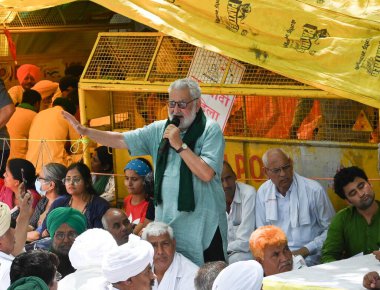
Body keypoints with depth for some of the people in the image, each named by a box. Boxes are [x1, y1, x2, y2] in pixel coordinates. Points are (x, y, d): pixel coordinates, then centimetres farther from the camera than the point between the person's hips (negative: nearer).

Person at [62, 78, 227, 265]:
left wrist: (179, 145, -16)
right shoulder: (159, 130, 9)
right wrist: (85, 131, -2)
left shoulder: (210, 130, -6)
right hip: (167, 223, 5)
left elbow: (206, 174, -17)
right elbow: (121, 140, 7)